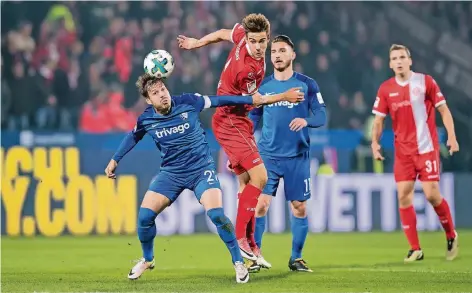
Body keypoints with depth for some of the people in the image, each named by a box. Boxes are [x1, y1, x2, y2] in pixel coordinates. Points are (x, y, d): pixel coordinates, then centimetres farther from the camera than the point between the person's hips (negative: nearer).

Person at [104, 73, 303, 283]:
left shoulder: (187, 102, -15)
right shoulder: (146, 119, -8)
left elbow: (221, 100, -7)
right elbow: (133, 137, 14)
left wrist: (255, 99, -6)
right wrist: (115, 161, 21)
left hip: (201, 169, -2)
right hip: (171, 172, 2)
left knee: (216, 214, -22)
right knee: (144, 215, -8)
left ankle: (238, 263, -4)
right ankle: (147, 260, 20)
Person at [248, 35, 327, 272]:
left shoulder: (307, 84, 0)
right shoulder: (262, 86, 6)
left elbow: (321, 116, -2)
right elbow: (251, 120, 12)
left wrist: (305, 121, -25)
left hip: (297, 157, -1)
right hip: (267, 155, 1)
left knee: (299, 207, 2)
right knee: (260, 204, -9)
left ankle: (296, 258, 14)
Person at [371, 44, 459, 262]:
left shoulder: (425, 81, -4)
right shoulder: (386, 89, 3)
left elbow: (443, 110, -2)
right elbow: (379, 119, 7)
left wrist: (451, 136, -13)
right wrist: (375, 142, -9)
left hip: (427, 148, -3)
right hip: (403, 151, 3)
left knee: (432, 194, -9)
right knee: (404, 196, -6)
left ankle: (451, 236, 15)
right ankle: (415, 249, 2)